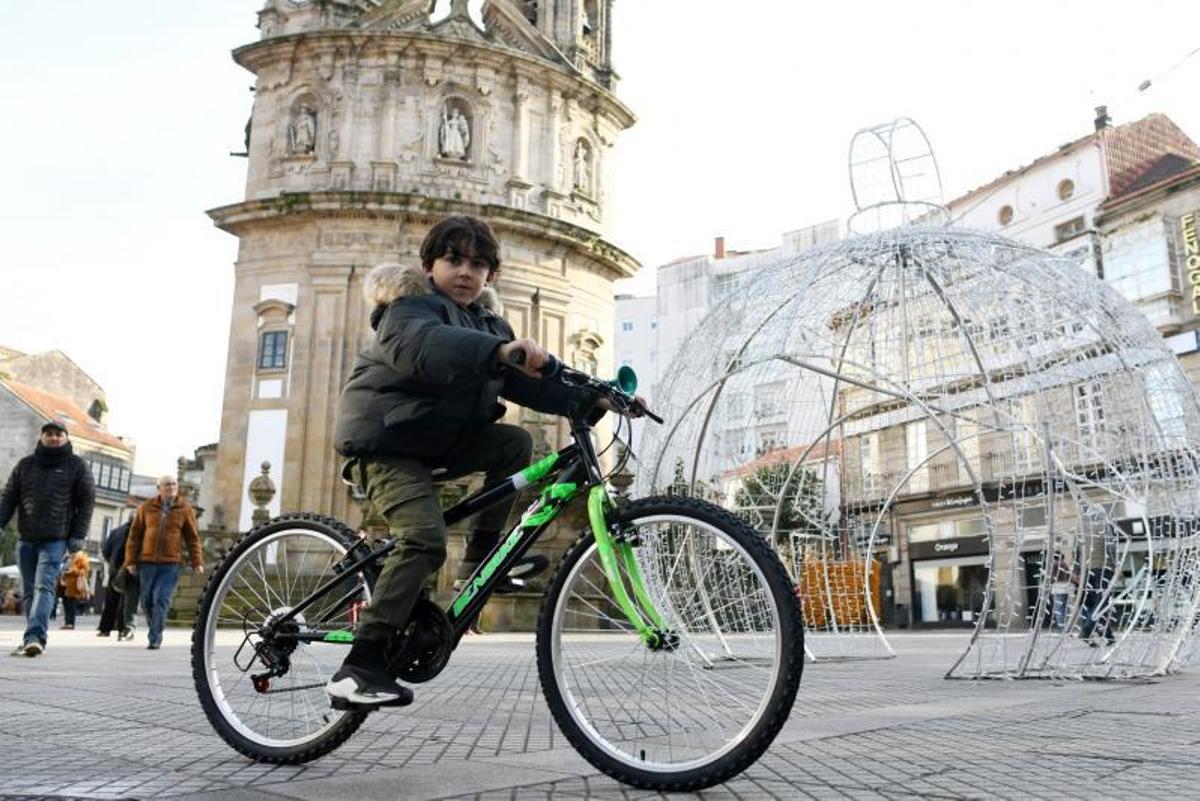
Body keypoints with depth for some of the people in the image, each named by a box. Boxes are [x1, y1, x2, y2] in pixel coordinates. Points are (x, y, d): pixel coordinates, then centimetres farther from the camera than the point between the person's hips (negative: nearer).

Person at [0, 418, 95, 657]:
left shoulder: (77, 466, 4)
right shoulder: (25, 465, 13)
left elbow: (87, 501, 1)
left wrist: (78, 535, -6)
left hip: (55, 540, -4)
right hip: (25, 540, 4)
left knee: (43, 587, -16)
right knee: (28, 591, 9)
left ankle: (34, 637, -24)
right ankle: (34, 638, 18)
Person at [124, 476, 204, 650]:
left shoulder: (185, 509, 4)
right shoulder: (146, 508, 7)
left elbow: (193, 538, 5)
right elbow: (135, 535, 9)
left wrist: (197, 562, -2)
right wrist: (131, 561, 3)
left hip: (170, 564, -2)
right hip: (147, 562, 3)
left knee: (161, 600, -11)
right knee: (147, 601, 9)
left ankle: (155, 638, -6)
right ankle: (155, 633, 26)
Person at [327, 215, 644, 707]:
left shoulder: (485, 321, 13)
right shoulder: (411, 305, -11)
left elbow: (527, 382, 3)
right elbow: (419, 344, -37)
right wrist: (500, 349, -54)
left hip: (441, 440, 7)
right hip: (387, 441, -7)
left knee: (515, 443, -13)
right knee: (425, 539, -24)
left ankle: (480, 559, -3)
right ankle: (358, 668, -21)